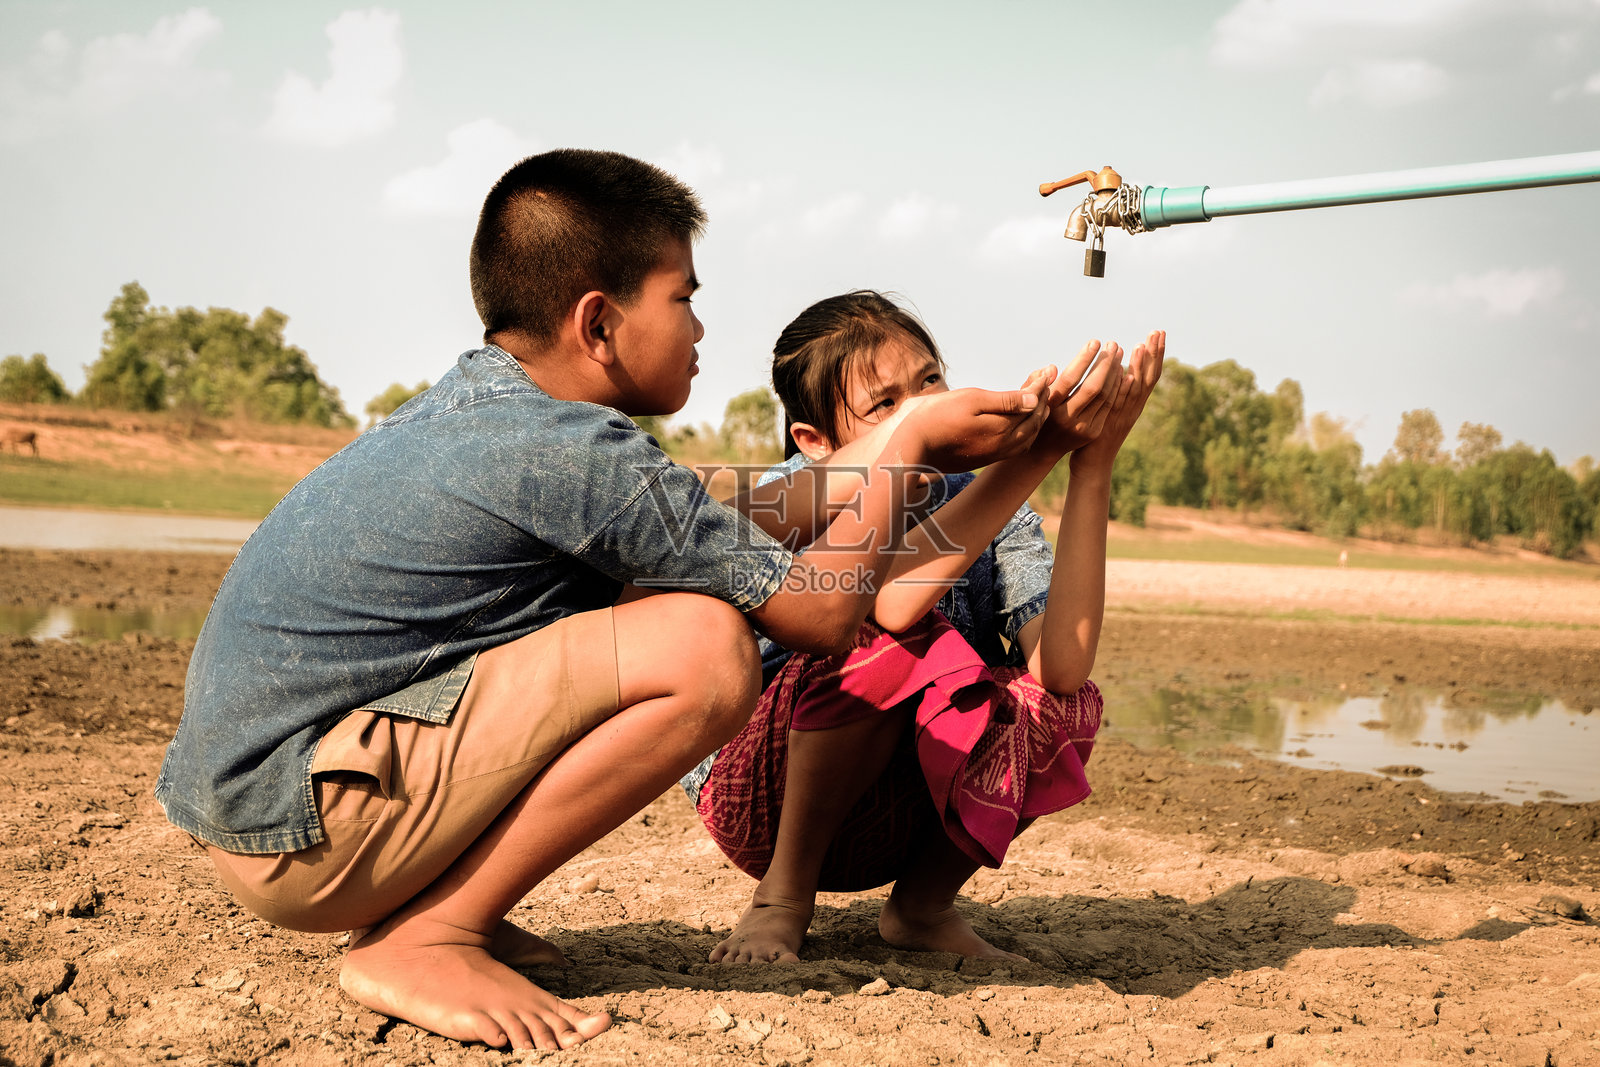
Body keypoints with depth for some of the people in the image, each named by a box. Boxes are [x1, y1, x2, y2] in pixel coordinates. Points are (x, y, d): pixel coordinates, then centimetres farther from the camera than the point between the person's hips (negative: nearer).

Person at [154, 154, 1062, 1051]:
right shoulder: (577, 453, -17)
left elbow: (693, 526, 24)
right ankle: (425, 937, -9)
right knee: (709, 647, -19)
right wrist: (912, 444, 5)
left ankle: (419, 905, 12)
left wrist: (872, 469, 27)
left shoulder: (476, 403, 11)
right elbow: (827, 613, -9)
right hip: (294, 832, -10)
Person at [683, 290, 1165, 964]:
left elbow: (1062, 666, -25)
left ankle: (923, 906, 0)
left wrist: (1093, 466, -30)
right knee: (897, 644, -31)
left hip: (891, 824, 4)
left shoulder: (991, 509, -6)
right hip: (764, 801, -3)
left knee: (1063, 706, -23)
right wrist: (1038, 450, -41)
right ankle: (782, 898, -11)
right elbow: (893, 600, -40)